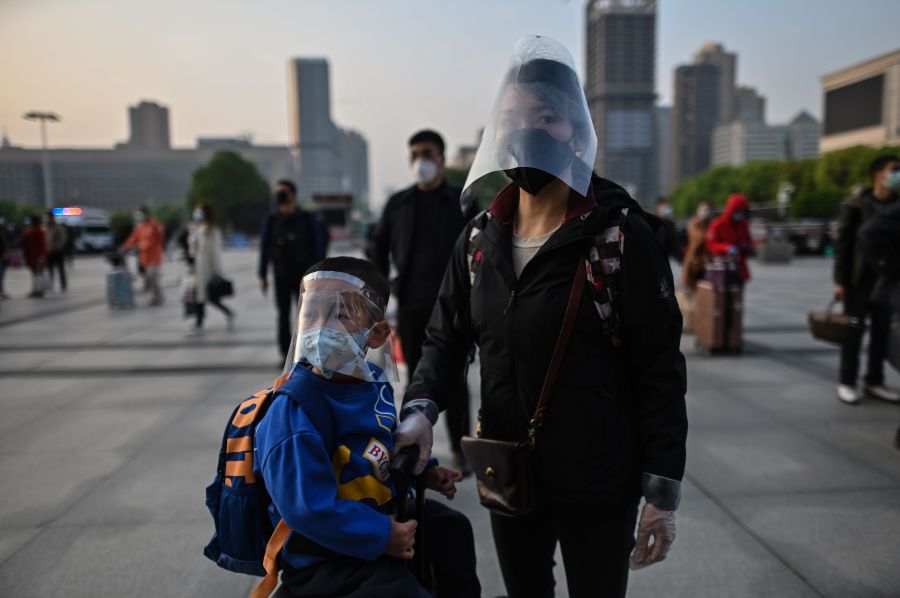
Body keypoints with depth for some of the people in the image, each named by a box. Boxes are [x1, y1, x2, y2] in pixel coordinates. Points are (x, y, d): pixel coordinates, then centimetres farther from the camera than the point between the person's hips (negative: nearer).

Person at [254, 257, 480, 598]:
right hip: (328, 558, -9)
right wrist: (380, 537, -26)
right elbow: (307, 506, -33)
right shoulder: (294, 409, -29)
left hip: (380, 516, 9)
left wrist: (423, 471, 9)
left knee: (451, 527, 27)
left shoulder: (373, 384, -3)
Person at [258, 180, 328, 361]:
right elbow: (264, 249, 6)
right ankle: (286, 354, 7)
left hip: (304, 276, -1)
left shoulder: (307, 220, 3)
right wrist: (263, 276, 1)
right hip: (281, 277, 1)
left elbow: (318, 248, 2)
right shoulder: (271, 221, 6)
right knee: (283, 314, 2)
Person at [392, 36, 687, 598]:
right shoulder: (480, 239, 1)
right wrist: (420, 410, -13)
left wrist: (664, 491, -11)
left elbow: (659, 369, -12)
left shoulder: (622, 234, -13)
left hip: (597, 487, -4)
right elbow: (447, 337, 6)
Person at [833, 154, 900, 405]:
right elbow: (843, 244, -7)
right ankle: (847, 382, 10)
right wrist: (840, 281, -11)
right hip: (859, 279, -5)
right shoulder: (856, 205, -6)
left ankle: (874, 381, 21)